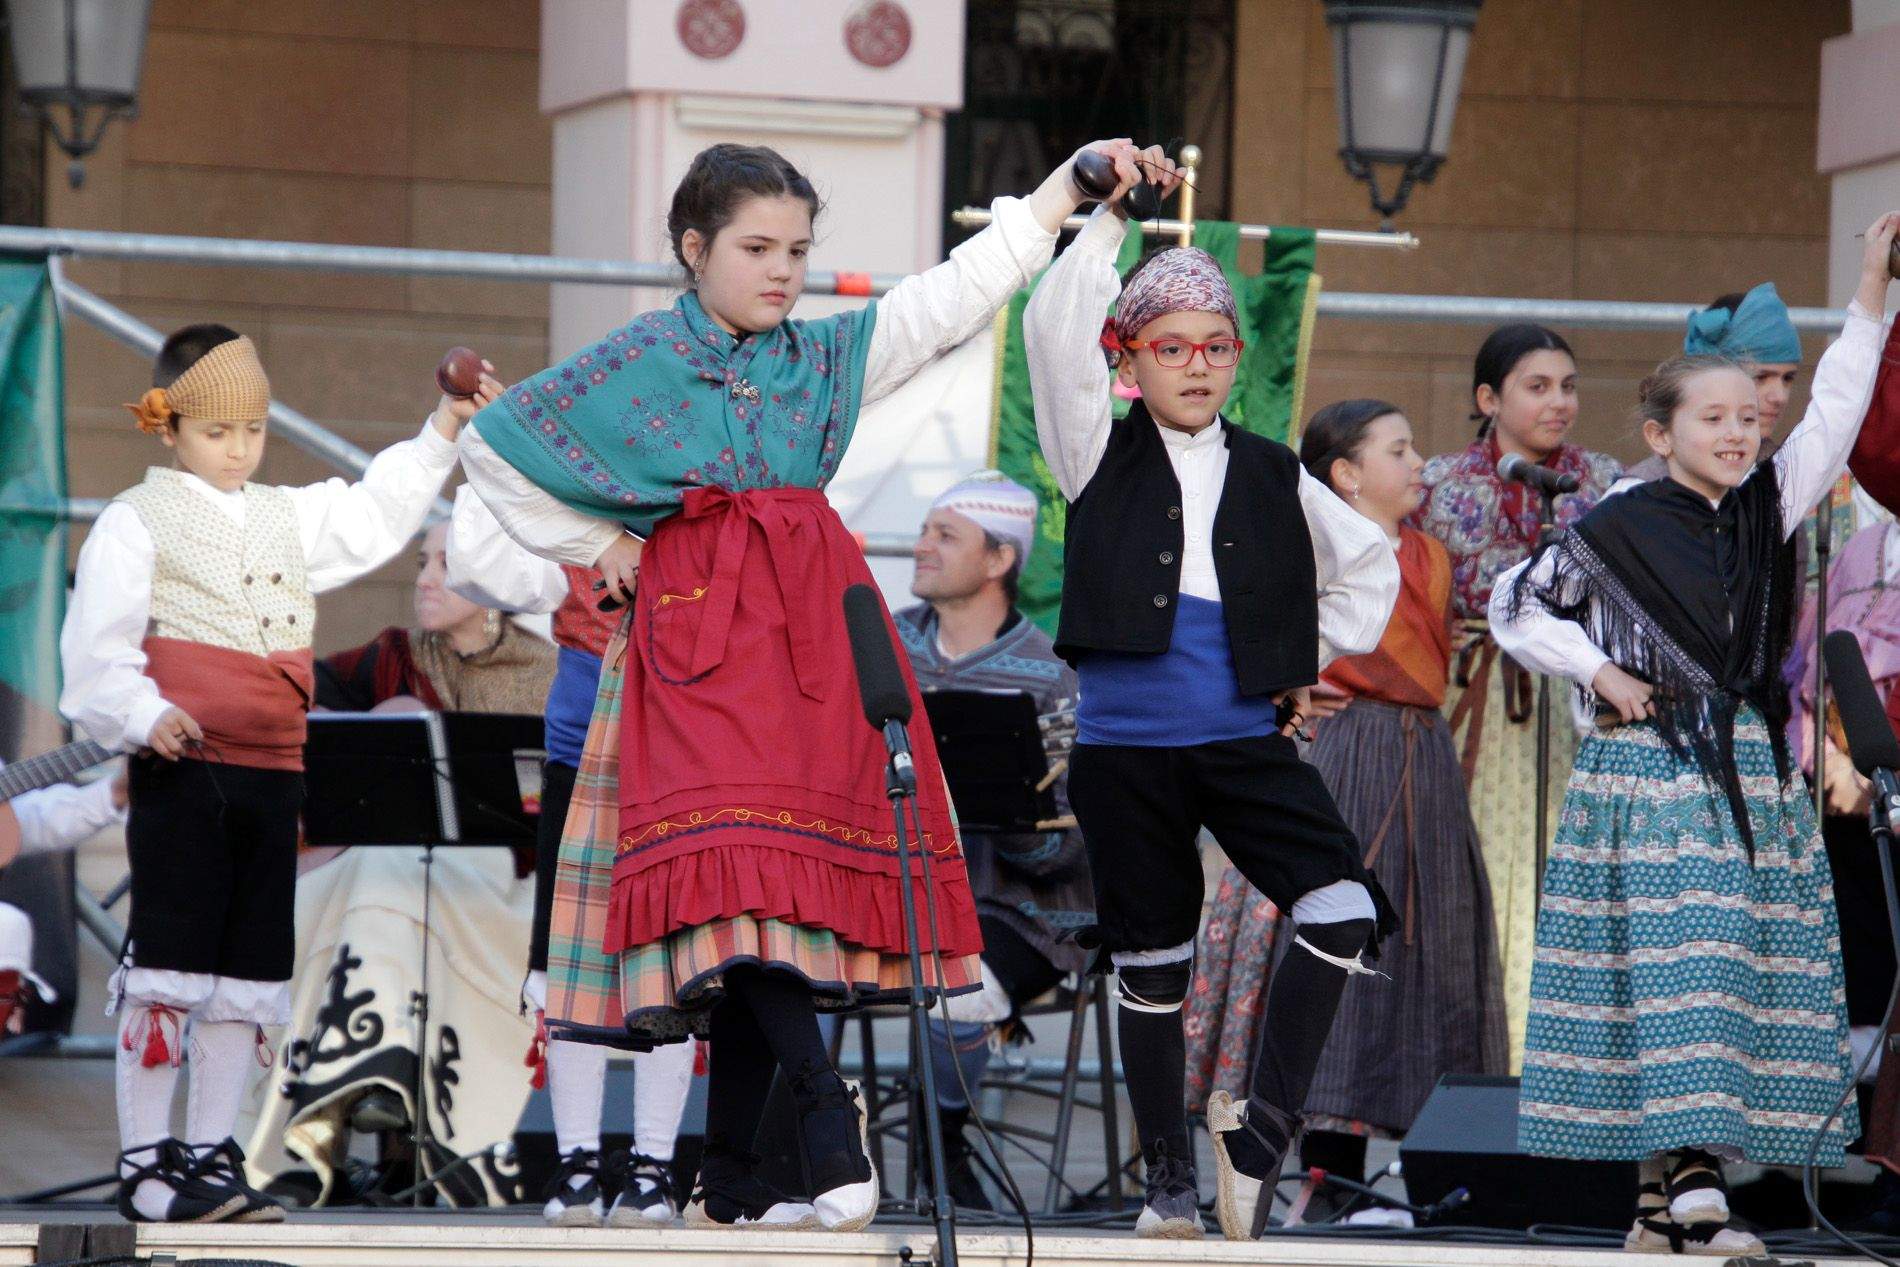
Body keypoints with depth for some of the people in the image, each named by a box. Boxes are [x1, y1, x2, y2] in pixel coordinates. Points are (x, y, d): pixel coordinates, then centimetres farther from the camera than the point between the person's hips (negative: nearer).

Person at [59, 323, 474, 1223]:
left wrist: (441, 432, 19)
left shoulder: (289, 518, 18)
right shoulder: (137, 523, -1)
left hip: (270, 775, 6)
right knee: (168, 962, -6)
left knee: (247, 970, 6)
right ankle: (143, 1161, -2)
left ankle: (210, 1153, 12)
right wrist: (144, 715, -23)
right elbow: (99, 645, -8)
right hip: (180, 774, -6)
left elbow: (375, 515, 27)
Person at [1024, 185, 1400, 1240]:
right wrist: (1109, 217, -12)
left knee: (1343, 910, -19)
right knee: (1152, 959, 4)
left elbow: (1370, 564, 24)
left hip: (1248, 742, 1)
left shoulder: (1274, 477, 11)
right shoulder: (1101, 458, 5)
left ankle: (1261, 1122, -9)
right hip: (1126, 747, -1)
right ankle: (1169, 1182, 15)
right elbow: (1054, 333, -10)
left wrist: (1314, 663, 15)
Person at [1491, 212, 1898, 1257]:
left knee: (1750, 969, 2)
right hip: (1648, 768, -5)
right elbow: (1516, 608, 7)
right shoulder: (1614, 531, -2)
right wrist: (1598, 670, -3)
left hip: (1749, 769, 5)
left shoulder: (1766, 510, 9)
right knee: (1671, 966, -13)